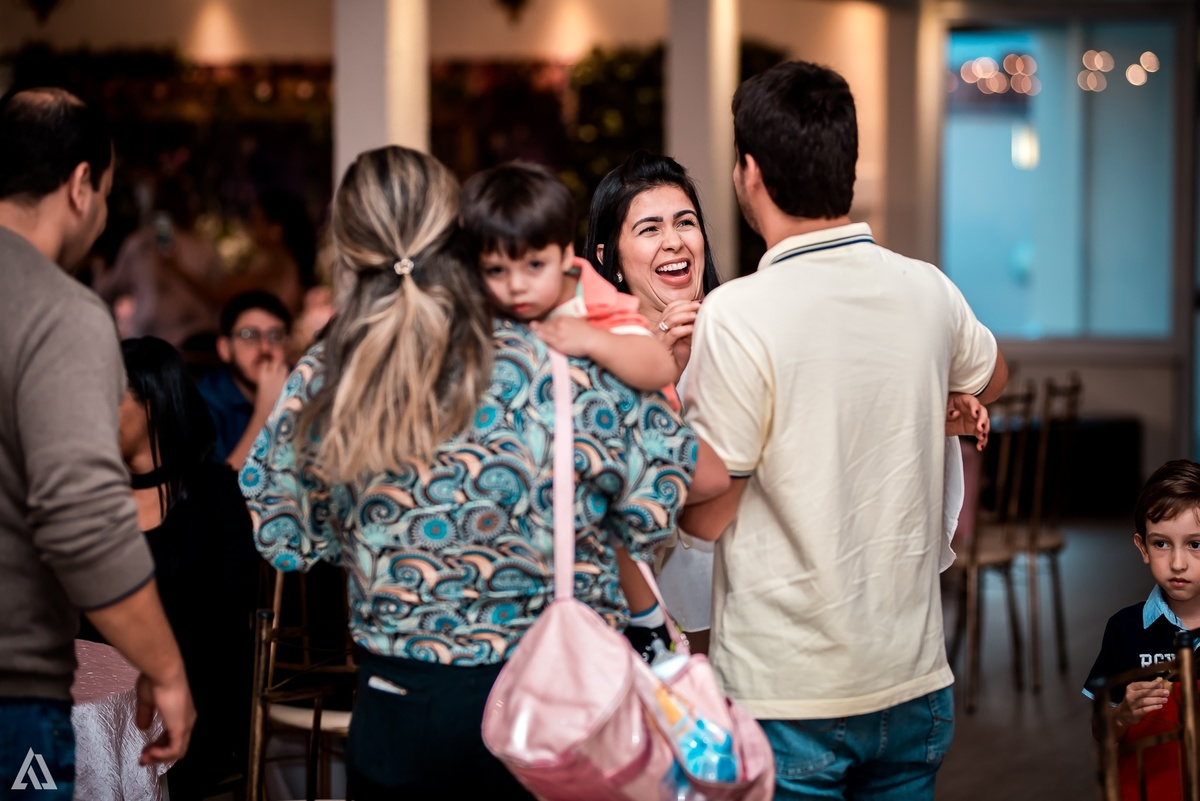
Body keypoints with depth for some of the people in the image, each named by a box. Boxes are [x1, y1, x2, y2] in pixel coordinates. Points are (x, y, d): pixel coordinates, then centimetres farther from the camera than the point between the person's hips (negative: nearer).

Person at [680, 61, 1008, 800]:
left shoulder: (737, 314, -17)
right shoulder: (929, 292, 1)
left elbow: (706, 514, -10)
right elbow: (991, 381, 25)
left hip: (787, 696, -5)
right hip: (917, 683, 5)